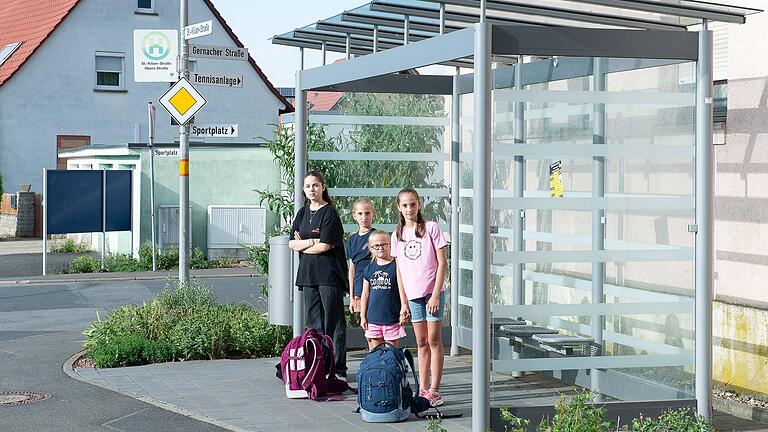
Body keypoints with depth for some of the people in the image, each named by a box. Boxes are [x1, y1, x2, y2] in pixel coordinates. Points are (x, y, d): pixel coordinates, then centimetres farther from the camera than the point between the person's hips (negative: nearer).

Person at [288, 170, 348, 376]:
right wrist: (311, 242, -8)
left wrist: (302, 246, 1)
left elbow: (325, 246, -12)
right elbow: (292, 243, 8)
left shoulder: (329, 213, -6)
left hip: (329, 274, -7)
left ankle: (338, 367, -2)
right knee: (314, 322, 8)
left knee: (333, 321, -4)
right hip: (308, 274, 7)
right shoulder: (302, 213, 15)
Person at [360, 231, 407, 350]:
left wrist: (403, 312, -7)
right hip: (373, 318, 4)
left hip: (392, 318, -4)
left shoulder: (396, 266, -4)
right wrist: (363, 316, 10)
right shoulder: (369, 269, 8)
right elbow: (365, 294, 12)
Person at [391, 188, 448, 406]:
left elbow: (442, 263, -7)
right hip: (413, 294, 4)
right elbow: (399, 270, 10)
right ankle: (423, 390, 14)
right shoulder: (397, 235, 8)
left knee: (434, 340, -2)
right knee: (421, 342, 9)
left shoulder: (431, 228, -5)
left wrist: (435, 294, -13)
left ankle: (434, 390, 2)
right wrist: (403, 302, 6)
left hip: (433, 292, -4)